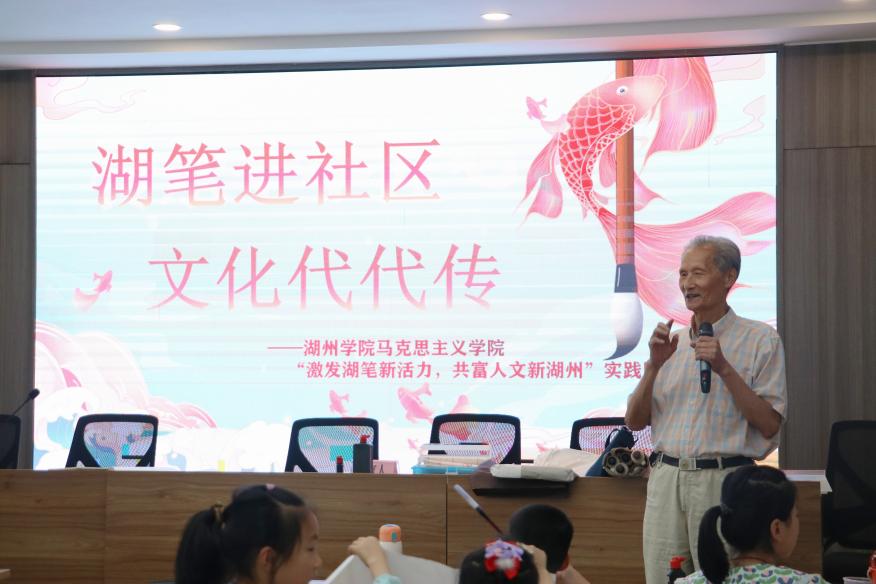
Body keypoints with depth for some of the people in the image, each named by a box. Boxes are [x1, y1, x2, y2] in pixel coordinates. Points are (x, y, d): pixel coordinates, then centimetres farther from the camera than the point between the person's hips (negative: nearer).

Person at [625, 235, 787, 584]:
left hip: (724, 480, -5)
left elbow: (769, 424, -8)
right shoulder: (671, 342, 16)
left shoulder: (760, 340, 0)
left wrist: (724, 369, -14)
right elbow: (635, 421, 11)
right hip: (665, 480, 5)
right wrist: (654, 366, -3)